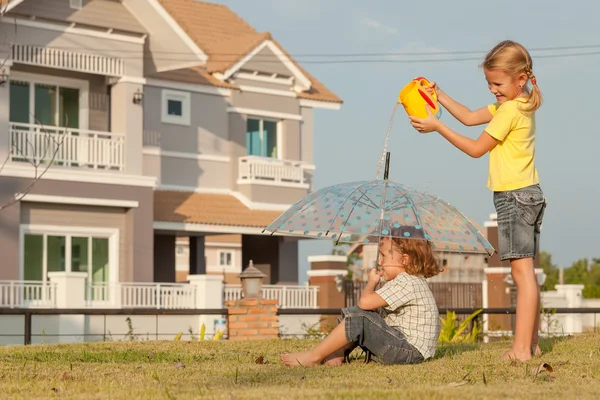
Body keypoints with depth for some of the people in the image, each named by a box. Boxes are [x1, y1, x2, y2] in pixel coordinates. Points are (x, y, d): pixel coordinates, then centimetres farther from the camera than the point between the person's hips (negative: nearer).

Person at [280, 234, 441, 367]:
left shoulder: (406, 283, -19)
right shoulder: (410, 281, 16)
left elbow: (365, 301, -25)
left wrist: (372, 282, -6)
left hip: (410, 350, -11)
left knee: (358, 317, -20)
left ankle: (314, 356, -12)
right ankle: (337, 355, -1)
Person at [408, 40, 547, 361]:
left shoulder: (510, 110, -15)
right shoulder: (516, 105, 15)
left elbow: (476, 148, -11)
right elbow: (469, 117, 21)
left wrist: (437, 127, -9)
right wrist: (439, 95, 14)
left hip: (514, 197, -11)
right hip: (528, 194, 11)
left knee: (522, 271, -13)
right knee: (526, 272, 11)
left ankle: (521, 348, -16)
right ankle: (531, 344, 15)